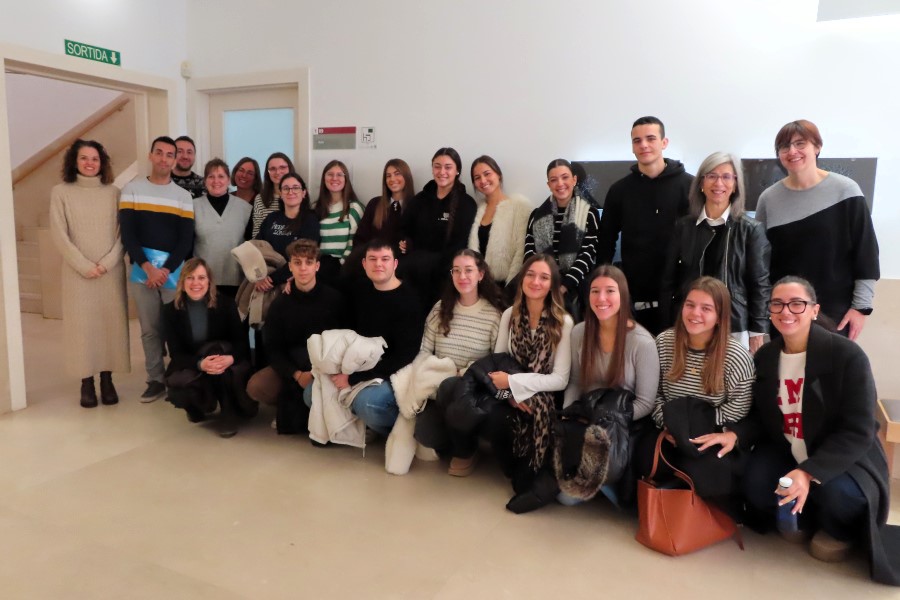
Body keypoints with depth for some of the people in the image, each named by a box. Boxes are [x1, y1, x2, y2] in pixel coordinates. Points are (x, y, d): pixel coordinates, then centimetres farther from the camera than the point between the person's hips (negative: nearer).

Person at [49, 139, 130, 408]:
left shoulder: (113, 192, 6)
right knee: (82, 324, 0)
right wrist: (84, 265, -10)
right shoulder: (61, 192, 3)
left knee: (111, 323, 2)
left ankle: (107, 380, 12)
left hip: (111, 271, 1)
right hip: (78, 272, -1)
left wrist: (107, 263, -10)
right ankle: (87, 382, 9)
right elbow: (59, 234, -3)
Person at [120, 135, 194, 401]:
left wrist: (166, 270, -11)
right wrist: (148, 267, -12)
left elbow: (186, 240, 1)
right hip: (141, 270, 0)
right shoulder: (132, 190, 6)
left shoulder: (183, 196, 6)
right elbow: (127, 234, -1)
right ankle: (155, 379, 16)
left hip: (174, 272, 0)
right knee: (149, 329, 5)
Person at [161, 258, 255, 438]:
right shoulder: (170, 311, -8)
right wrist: (200, 364, -35)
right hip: (189, 366, 1)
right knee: (177, 383, -33)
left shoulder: (225, 303, -9)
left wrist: (230, 358, -37)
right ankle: (196, 406, 8)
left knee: (215, 348, -34)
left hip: (227, 368, -1)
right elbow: (176, 353, -13)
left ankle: (229, 411, -19)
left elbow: (241, 341, -13)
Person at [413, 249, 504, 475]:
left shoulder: (494, 313, -4)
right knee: (424, 434, -25)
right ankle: (454, 441, 13)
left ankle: (466, 451, -10)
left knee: (448, 387, -36)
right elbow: (424, 351, 5)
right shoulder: (440, 308, 7)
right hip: (438, 386, 2)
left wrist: (464, 372, -15)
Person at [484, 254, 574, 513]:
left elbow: (560, 379, -12)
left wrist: (513, 382, -19)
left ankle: (534, 476, -9)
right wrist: (511, 391, -18)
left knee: (538, 408, -36)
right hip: (513, 395, 3)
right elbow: (497, 362, 3)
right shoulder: (509, 315, 3)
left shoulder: (563, 322, -9)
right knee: (493, 420, -28)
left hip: (545, 399, -3)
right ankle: (522, 474, 0)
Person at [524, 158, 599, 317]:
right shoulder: (537, 215, 15)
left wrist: (564, 286, -16)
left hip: (574, 288, -2)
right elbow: (529, 252, 8)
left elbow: (588, 254, -3)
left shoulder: (588, 213, 6)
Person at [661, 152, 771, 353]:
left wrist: (758, 332, -1)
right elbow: (669, 280, 8)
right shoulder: (683, 227, 7)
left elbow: (760, 284, 3)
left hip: (735, 329, -1)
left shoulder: (751, 230, 3)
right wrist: (667, 327, 5)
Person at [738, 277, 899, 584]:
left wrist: (809, 472, -34)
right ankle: (802, 519, 15)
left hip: (844, 458, -4)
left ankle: (839, 532, 7)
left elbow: (858, 432, -22)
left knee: (835, 492, -34)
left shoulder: (847, 355, -20)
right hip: (785, 451, 4)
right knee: (756, 486, -24)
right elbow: (762, 418, 3)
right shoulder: (765, 356, -3)